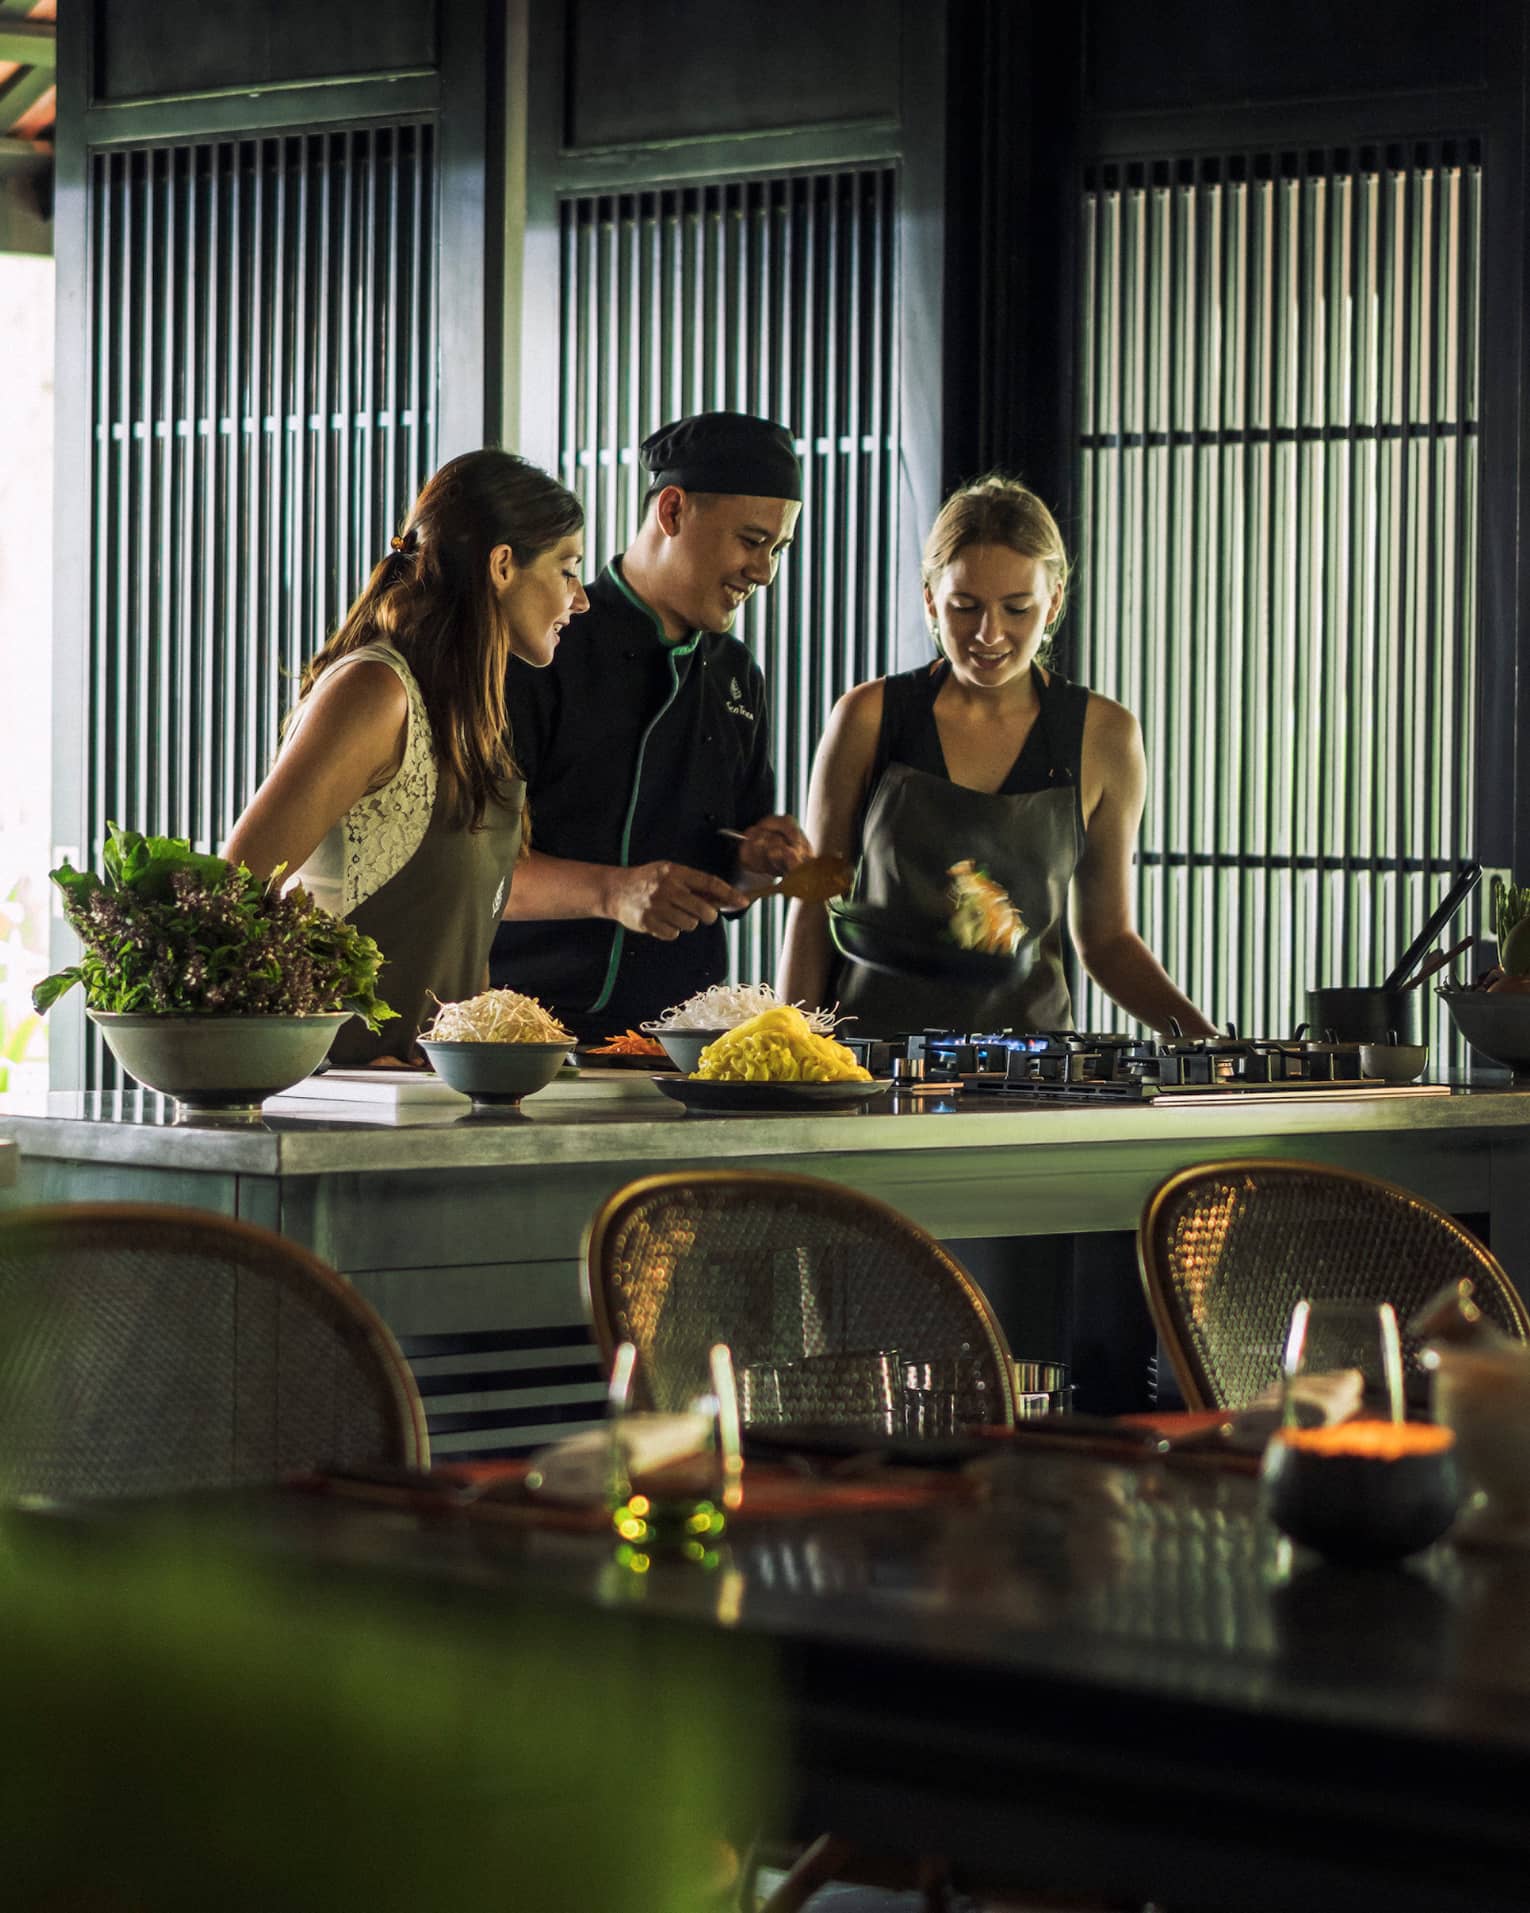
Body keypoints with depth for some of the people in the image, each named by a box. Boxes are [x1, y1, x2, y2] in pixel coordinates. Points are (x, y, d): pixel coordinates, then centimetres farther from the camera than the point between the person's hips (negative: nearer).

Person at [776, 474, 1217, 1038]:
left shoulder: (1103, 736, 5)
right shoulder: (869, 719, 2)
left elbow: (1106, 937, 13)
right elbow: (814, 908, 8)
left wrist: (1202, 1035, -2)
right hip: (873, 1048, -2)